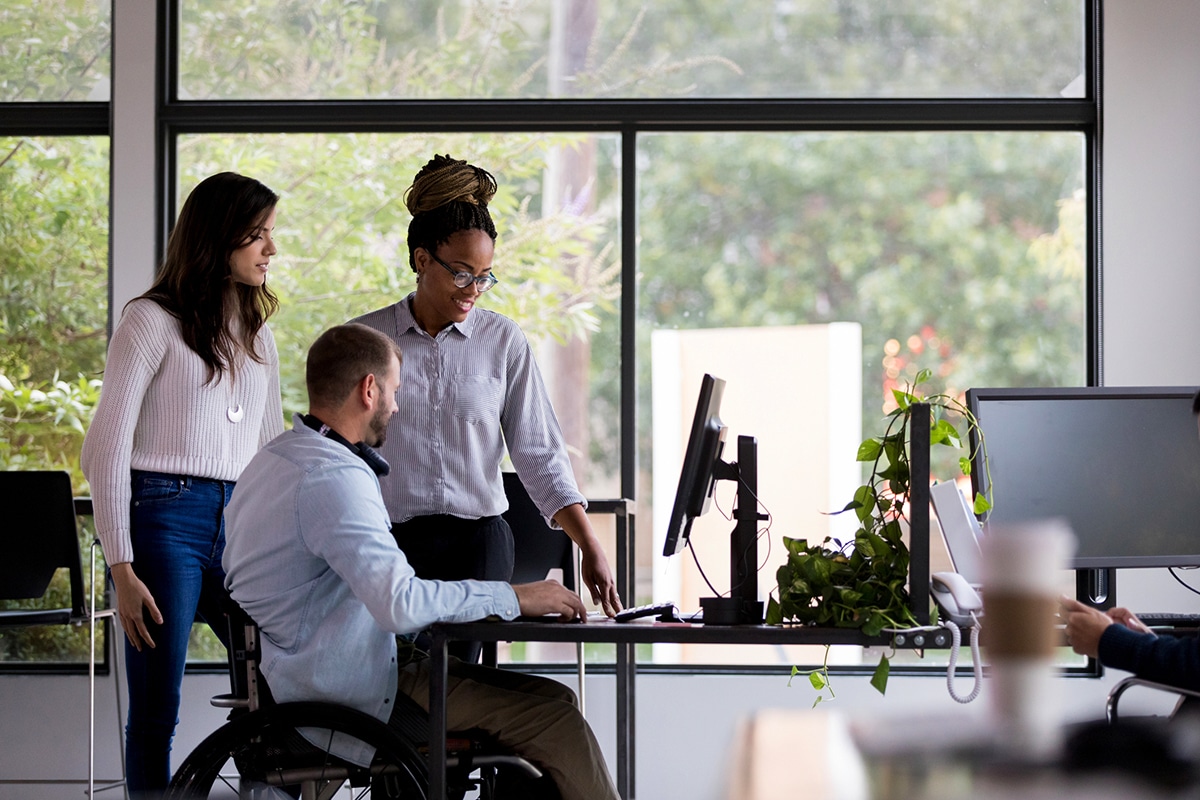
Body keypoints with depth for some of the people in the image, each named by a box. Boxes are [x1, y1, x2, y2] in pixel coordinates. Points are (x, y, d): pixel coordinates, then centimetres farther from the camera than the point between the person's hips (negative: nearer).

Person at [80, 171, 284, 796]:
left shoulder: (257, 333, 19)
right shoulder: (154, 320, -2)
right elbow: (106, 451, -6)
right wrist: (121, 570, -14)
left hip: (240, 526, 6)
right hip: (165, 518, -6)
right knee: (155, 714, -5)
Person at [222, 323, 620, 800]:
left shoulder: (272, 459, 14)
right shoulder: (334, 477, -21)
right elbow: (400, 604, -30)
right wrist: (512, 598, -20)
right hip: (354, 696, -11)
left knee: (550, 700, 9)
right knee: (550, 715, -16)